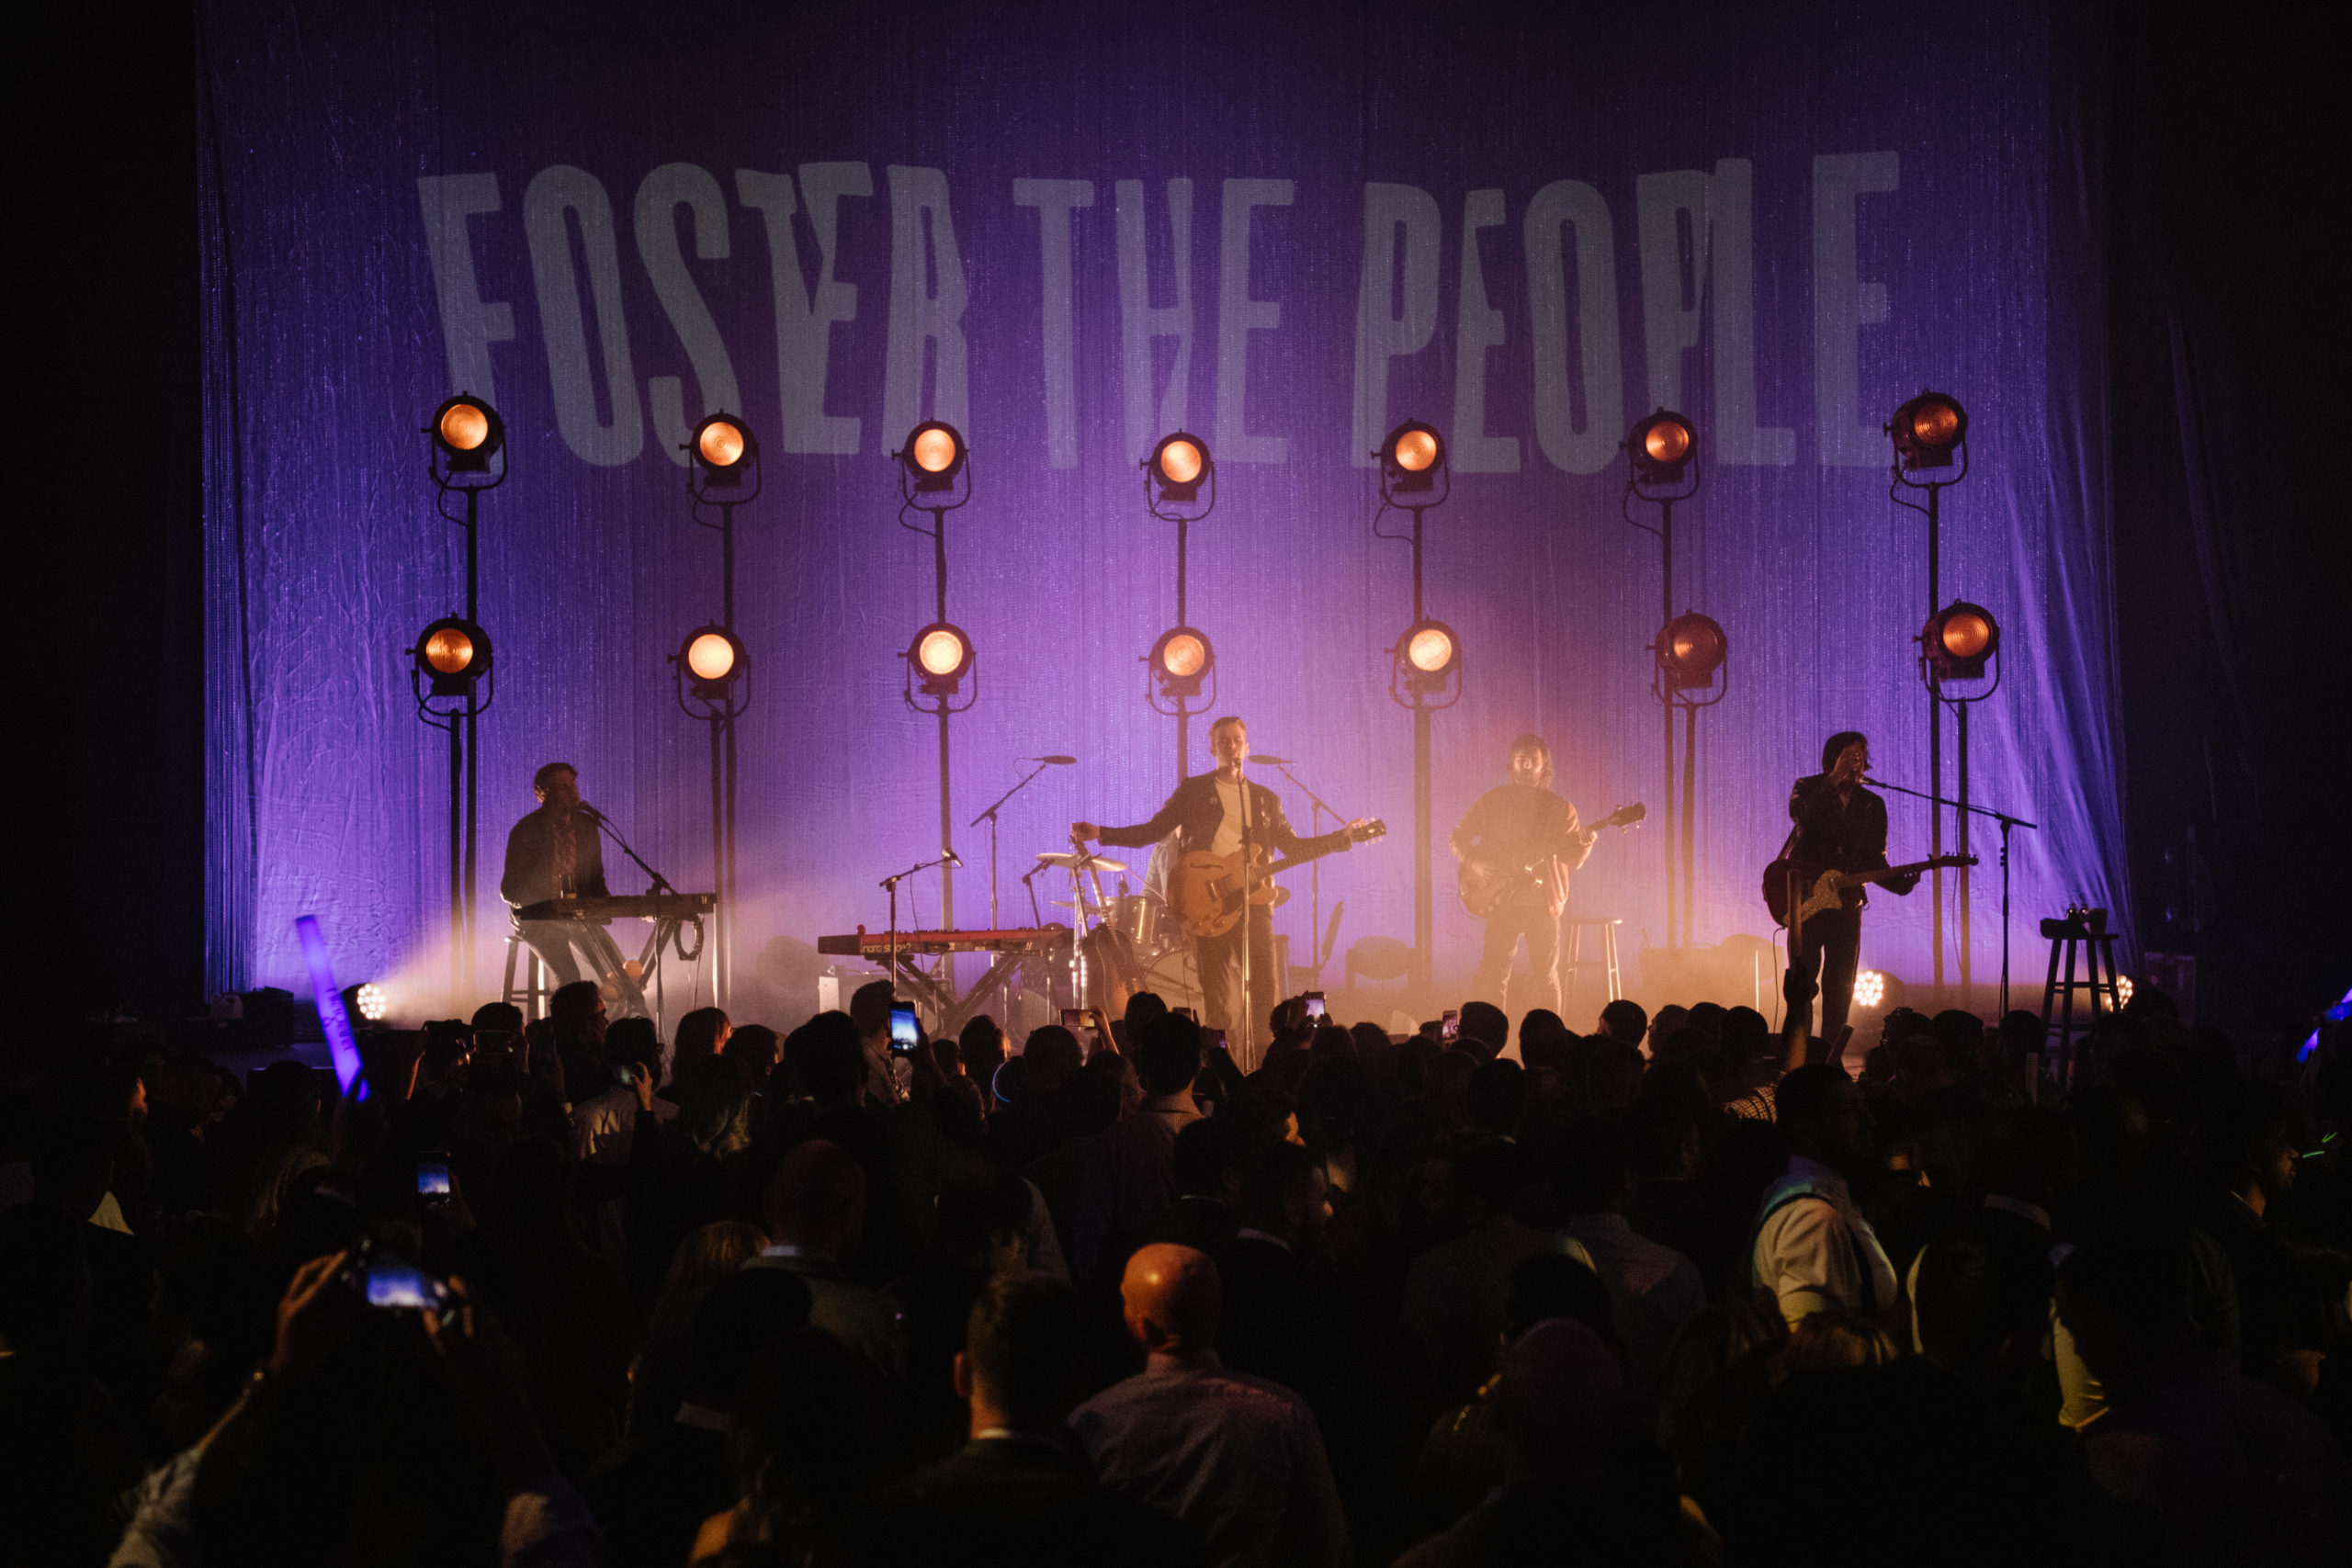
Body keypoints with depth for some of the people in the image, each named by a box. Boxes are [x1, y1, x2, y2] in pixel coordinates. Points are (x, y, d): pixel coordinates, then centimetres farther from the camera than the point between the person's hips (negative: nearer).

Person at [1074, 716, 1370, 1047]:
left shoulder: (1265, 799, 19)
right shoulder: (1193, 790, 12)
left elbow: (1293, 847, 21)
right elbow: (1152, 831, 10)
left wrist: (1343, 837, 12)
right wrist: (1100, 833, -1)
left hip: (1254, 900, 2)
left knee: (1266, 990, -6)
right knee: (1220, 1000, -7)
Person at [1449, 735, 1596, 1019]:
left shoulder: (1560, 809, 6)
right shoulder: (1492, 802, 5)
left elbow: (1574, 859, 3)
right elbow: (1456, 837, 9)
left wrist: (1585, 843, -19)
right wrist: (1476, 863, -9)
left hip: (1544, 903, 1)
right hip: (1503, 900, -1)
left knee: (1545, 978, 4)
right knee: (1492, 973, -6)